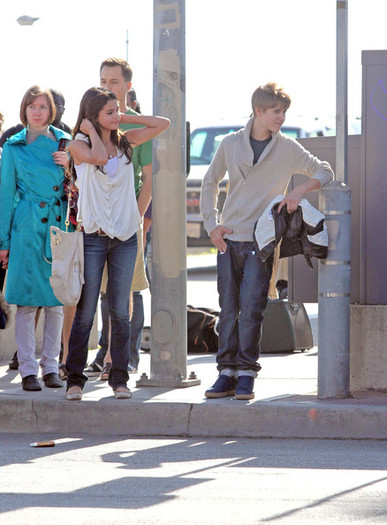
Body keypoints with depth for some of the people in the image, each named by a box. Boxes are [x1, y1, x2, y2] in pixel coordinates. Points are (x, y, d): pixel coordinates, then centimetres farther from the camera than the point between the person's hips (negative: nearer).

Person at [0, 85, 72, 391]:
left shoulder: (64, 142, 9)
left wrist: (71, 165, -6)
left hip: (60, 225, 2)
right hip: (28, 228, -2)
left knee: (57, 300, 4)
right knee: (27, 300, -4)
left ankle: (51, 366, 13)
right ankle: (28, 369, 1)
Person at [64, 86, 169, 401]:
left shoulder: (125, 141, 11)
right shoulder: (79, 145, -1)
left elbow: (162, 124, 8)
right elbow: (98, 156, -22)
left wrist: (126, 118, 6)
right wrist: (91, 129, -7)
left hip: (125, 236, 3)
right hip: (93, 235, -3)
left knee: (121, 313, 4)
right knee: (85, 313, -3)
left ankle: (119, 379, 9)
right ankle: (75, 379, 3)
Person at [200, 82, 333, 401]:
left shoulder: (288, 149, 2)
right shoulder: (231, 144, 6)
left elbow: (324, 172, 3)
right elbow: (210, 183, 17)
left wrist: (301, 190, -16)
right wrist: (212, 225, 7)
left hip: (262, 241, -2)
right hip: (229, 239, 2)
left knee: (250, 309, -9)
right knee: (228, 309, 3)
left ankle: (246, 374, -3)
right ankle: (227, 372, 8)